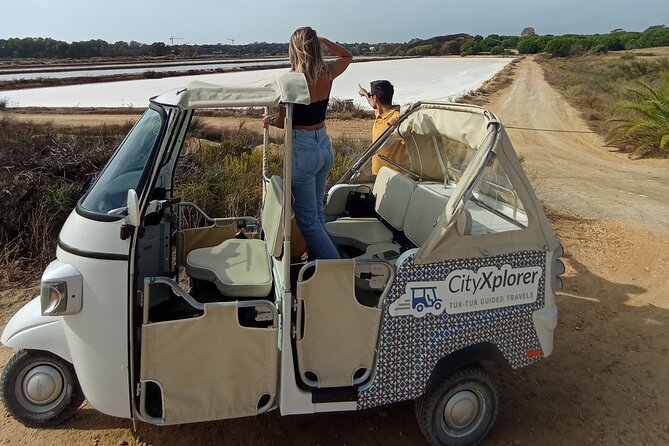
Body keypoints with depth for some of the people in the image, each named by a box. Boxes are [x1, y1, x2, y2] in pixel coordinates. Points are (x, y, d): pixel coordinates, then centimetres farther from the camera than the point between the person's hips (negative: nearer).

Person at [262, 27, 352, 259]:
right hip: (325, 146, 7)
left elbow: (283, 122, -9)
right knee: (317, 210, 20)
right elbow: (347, 56, 20)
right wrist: (323, 41, 10)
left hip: (303, 149, -7)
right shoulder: (327, 73, -2)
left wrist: (269, 120, 11)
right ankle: (318, 258, 30)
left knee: (308, 219, 1)